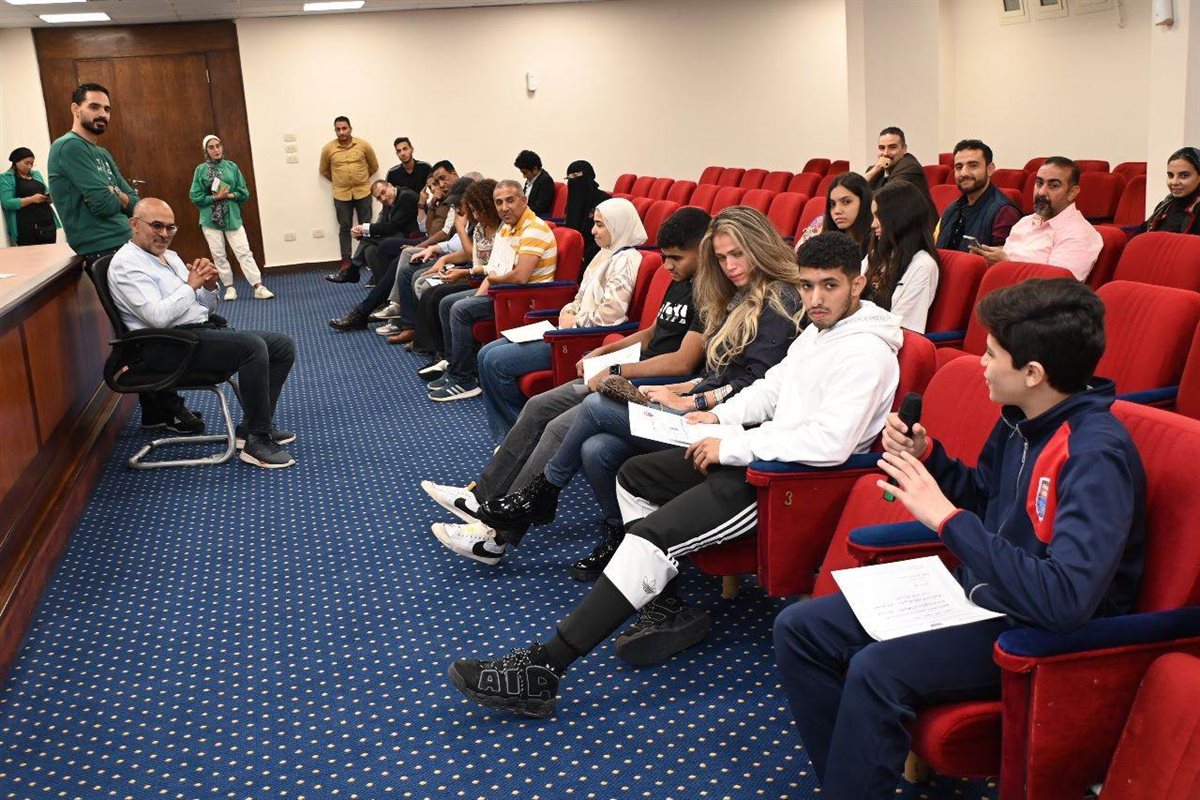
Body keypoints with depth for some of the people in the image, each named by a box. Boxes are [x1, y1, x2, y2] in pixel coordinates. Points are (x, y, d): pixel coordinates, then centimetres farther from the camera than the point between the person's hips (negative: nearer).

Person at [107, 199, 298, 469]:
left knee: (283, 347, -1)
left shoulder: (170, 256, 20)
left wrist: (209, 286, -1)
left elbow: (204, 306, 20)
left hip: (204, 330, 9)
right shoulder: (127, 263, -7)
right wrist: (190, 285, -10)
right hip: (170, 345, -9)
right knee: (253, 347, -30)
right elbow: (159, 317, -21)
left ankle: (253, 426, 7)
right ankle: (257, 442, -22)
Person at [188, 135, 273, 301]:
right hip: (211, 219, 0)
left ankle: (258, 288, -8)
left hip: (232, 217, 0)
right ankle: (230, 288, 16)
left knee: (244, 252, -5)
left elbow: (244, 192, 3)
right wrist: (215, 197, -14)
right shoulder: (201, 170, 0)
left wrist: (230, 195, -14)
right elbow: (195, 197, -3)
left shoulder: (232, 166, 3)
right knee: (219, 256, 5)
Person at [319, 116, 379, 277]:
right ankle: (346, 262, 12)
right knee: (345, 228, 6)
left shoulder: (364, 145, -5)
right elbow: (323, 171, 11)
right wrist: (338, 181, 12)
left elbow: (374, 166, 9)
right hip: (341, 195, 0)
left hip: (363, 192, 0)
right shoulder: (328, 148, -4)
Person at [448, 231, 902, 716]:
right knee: (635, 476, 16)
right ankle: (668, 613, 11)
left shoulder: (867, 352, -19)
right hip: (763, 452, 11)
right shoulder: (817, 330, 11)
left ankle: (541, 670, -19)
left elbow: (831, 442, -29)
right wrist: (720, 415, 7)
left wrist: (732, 447, -22)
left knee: (651, 535, -21)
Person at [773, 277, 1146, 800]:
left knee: (877, 671, -32)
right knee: (799, 629, 1)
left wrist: (947, 518, -33)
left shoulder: (1097, 454, -25)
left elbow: (1065, 599, -35)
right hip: (976, 594, 9)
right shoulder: (1020, 417, 1)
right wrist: (924, 455, -1)